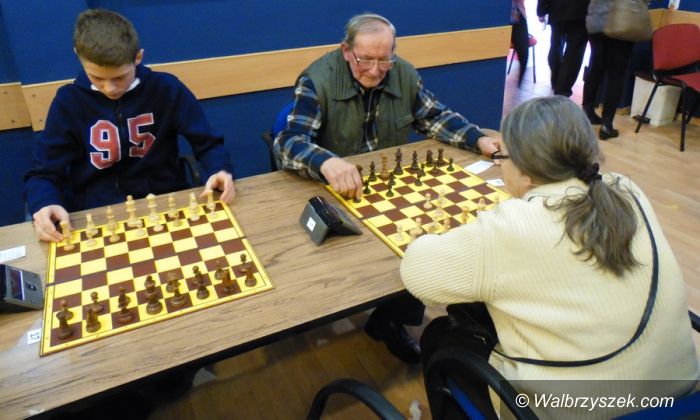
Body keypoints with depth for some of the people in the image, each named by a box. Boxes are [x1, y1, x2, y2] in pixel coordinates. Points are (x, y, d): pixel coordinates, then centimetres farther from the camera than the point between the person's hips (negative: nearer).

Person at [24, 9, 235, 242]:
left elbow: (207, 143, 1)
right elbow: (45, 172, 3)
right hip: (95, 216, 2)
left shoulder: (166, 89, -5)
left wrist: (220, 169, -20)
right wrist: (44, 203, -18)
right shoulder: (68, 101, -2)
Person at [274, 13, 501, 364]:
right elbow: (289, 142, -27)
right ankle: (390, 317, 2)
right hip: (334, 192, -4)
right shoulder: (317, 80, -16)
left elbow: (435, 117, 9)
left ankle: (390, 317, 6)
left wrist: (478, 139, -8)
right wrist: (326, 162, -49)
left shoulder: (404, 74, 0)